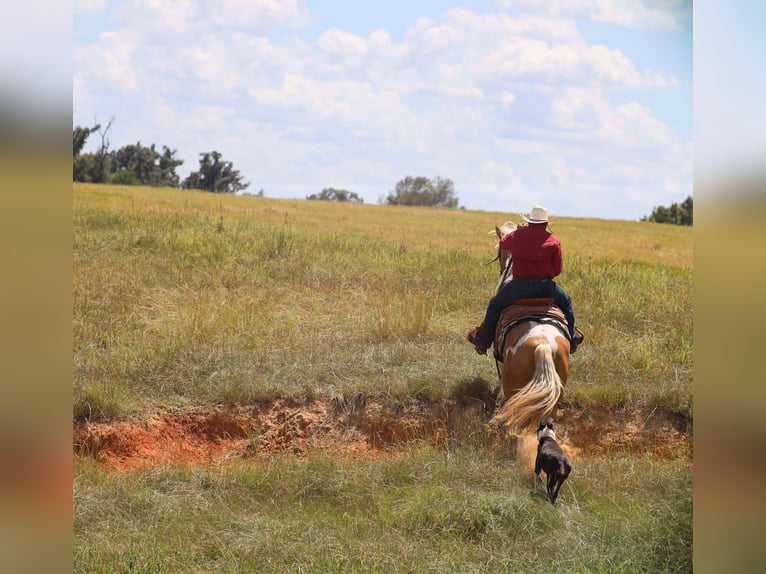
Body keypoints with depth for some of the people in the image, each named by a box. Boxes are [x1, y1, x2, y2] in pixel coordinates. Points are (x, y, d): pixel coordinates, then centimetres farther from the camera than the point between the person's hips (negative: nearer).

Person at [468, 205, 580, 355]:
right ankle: (571, 340, 33)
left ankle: (483, 341, 24)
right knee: (566, 302, 30)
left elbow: (503, 244, 23)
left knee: (495, 305, 23)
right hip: (545, 287, 0)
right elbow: (558, 269, -1)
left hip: (519, 286, 0)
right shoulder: (553, 241, -3)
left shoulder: (517, 235, 0)